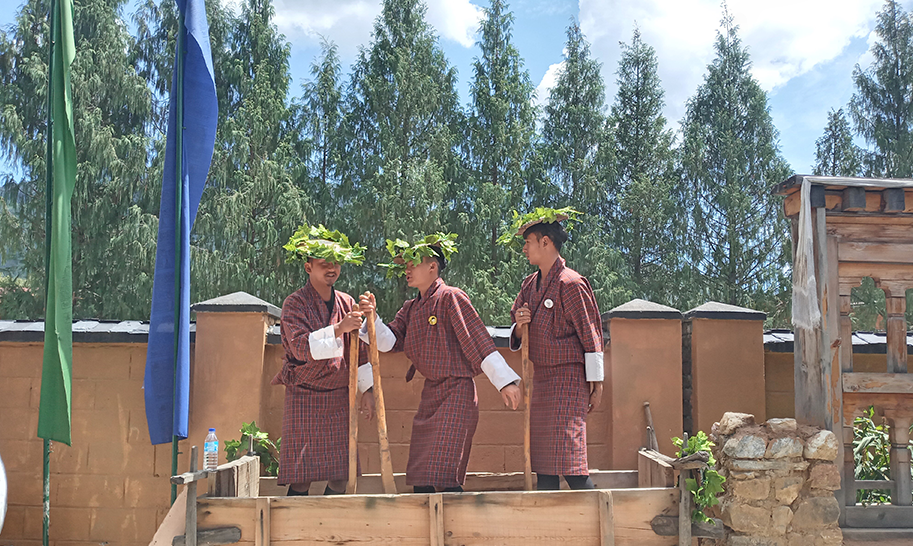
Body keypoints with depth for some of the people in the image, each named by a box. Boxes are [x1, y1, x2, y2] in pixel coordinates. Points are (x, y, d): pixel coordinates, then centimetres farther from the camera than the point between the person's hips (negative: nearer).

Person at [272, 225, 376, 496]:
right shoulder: (295, 304, -6)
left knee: (340, 475, 3)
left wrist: (367, 389, 12)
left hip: (339, 397, 5)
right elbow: (301, 347, -20)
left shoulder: (346, 303, 10)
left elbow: (359, 350, 16)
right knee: (302, 476, -6)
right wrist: (338, 329, -27)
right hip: (304, 397, -4)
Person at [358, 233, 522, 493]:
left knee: (444, 476, -12)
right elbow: (389, 342, 4)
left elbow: (478, 340, -14)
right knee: (420, 480, 10)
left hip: (456, 394, -8)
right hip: (429, 394, 8)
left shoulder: (450, 297, -9)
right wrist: (372, 317, -13)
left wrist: (505, 381, -18)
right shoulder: (411, 309, 15)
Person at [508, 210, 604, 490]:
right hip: (541, 379, 8)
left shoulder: (570, 283, -12)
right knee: (543, 461, 9)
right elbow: (517, 338, 19)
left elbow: (591, 335, -10)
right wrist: (519, 324, -5)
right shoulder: (530, 284, 13)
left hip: (568, 380, -8)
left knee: (569, 462, -10)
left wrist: (596, 384, -10)